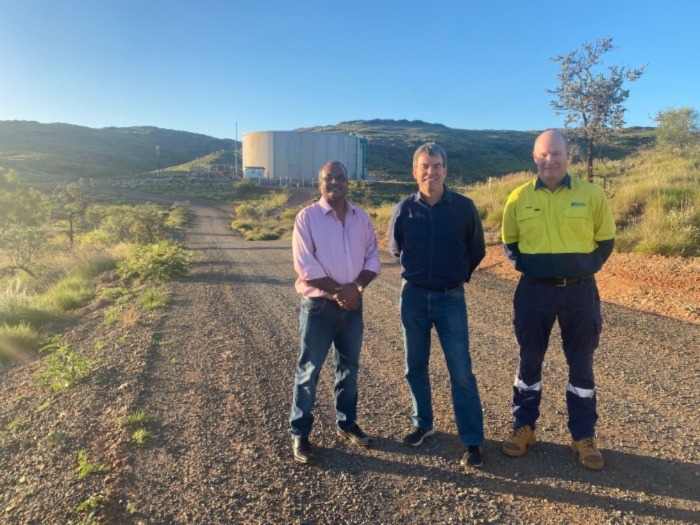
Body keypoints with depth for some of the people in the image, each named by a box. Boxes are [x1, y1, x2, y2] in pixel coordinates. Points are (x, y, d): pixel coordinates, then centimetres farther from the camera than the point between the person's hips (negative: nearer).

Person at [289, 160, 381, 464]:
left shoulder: (361, 218, 7)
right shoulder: (307, 217, -7)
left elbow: (372, 258, 5)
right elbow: (305, 266, -14)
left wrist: (355, 287, -13)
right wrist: (338, 291, -16)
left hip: (353, 305, 5)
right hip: (318, 306, -4)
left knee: (349, 368, 16)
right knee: (309, 371, 3)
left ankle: (347, 423, 33)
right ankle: (299, 434, 16)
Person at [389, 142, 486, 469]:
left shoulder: (464, 207, -6)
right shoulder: (404, 209, -3)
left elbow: (476, 250, 9)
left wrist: (459, 275, 10)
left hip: (451, 298, -2)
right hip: (413, 297, 2)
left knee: (461, 372, -2)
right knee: (415, 367, 12)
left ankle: (472, 442, 10)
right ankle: (423, 424, 31)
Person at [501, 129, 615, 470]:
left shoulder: (591, 195, -3)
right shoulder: (519, 198, -2)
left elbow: (605, 241, 9)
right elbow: (509, 242, 12)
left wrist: (586, 269, 2)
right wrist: (525, 267, 2)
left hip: (579, 291, 0)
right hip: (534, 291, 0)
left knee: (581, 364, 9)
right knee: (529, 361, 9)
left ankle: (584, 436, 24)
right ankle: (523, 427, 24)